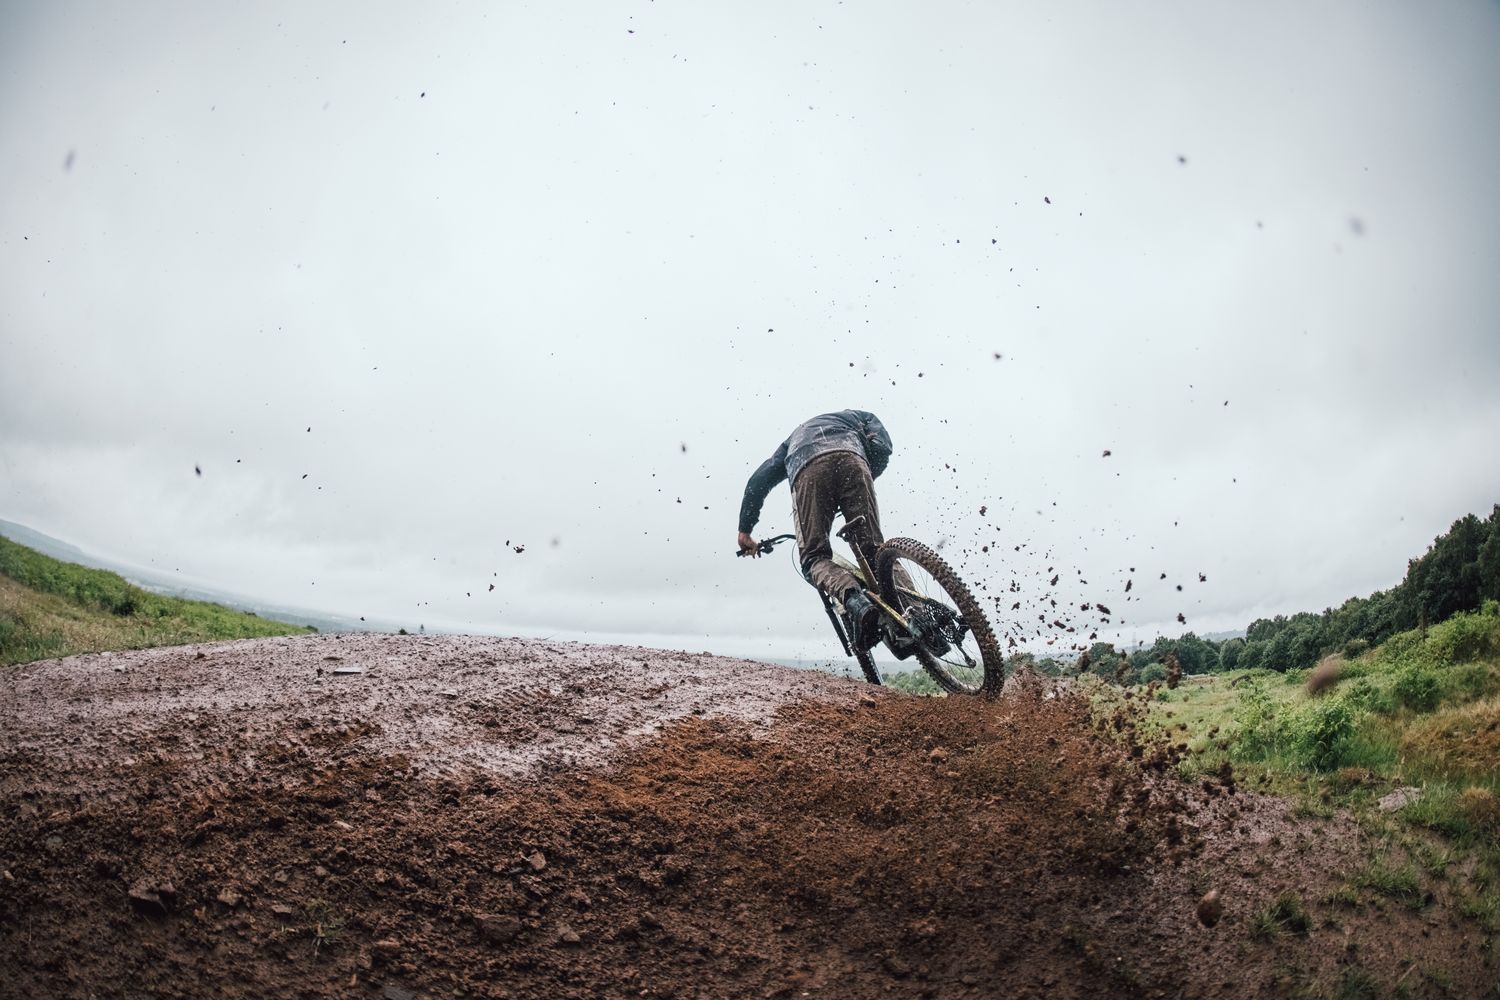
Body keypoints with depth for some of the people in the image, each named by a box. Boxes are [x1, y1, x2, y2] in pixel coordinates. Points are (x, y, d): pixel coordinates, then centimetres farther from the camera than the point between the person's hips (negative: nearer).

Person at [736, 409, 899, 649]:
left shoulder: (796, 436, 47)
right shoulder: (860, 417, 43)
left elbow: (758, 480, 36)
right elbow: (881, 447, 21)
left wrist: (745, 530, 36)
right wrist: (864, 482, 31)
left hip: (807, 469, 0)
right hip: (850, 459, 0)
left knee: (814, 557, 0)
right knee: (873, 548, 3)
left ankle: (857, 602, -27)